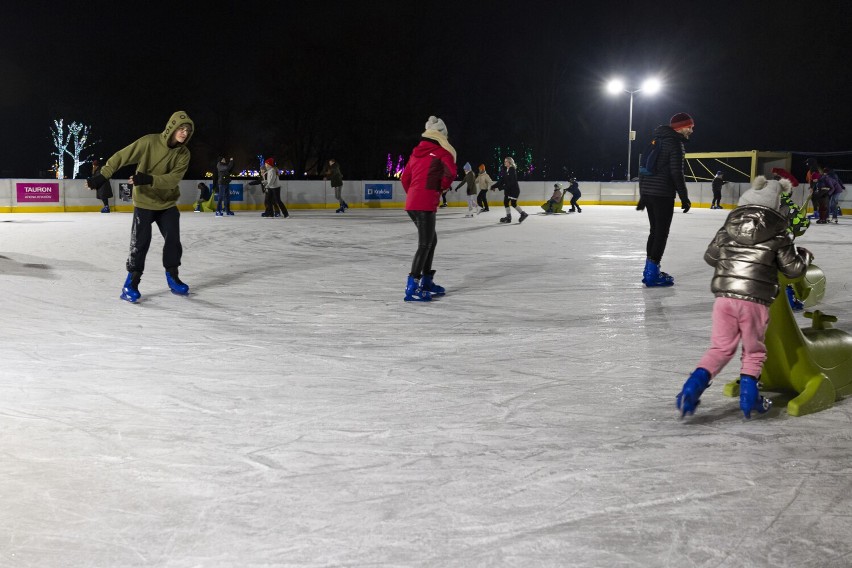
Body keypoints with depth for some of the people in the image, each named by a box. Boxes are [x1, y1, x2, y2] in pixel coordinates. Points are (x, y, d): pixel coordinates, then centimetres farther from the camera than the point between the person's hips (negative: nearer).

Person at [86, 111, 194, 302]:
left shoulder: (184, 154, -8)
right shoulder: (149, 142, -18)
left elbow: (173, 179, -20)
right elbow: (122, 156, -16)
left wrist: (149, 179, -34)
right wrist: (102, 175, -22)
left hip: (168, 203, 4)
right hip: (144, 201, -4)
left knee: (173, 240, 2)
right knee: (140, 242, -7)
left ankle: (172, 277, 22)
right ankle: (131, 283, 5)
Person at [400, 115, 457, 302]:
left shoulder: (416, 152, 17)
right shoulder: (441, 152, -3)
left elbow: (405, 178, 19)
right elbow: (451, 171, -16)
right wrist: (444, 186, 3)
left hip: (412, 202, 8)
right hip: (426, 204, -8)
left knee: (431, 240, 20)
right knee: (425, 244, -7)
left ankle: (426, 282, 26)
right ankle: (412, 287, -13)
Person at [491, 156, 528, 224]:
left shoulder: (512, 170, -17)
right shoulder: (505, 170, 8)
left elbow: (511, 182, -24)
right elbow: (502, 180, 10)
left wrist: (502, 187, -29)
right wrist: (494, 186, 4)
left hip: (514, 189, -8)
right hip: (508, 189, 8)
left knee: (513, 203, -6)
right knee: (506, 202, 7)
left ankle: (523, 214, 9)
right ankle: (508, 217, 15)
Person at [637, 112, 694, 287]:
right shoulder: (675, 142, -10)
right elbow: (676, 173, -17)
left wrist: (643, 195, 23)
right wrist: (684, 198, -11)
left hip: (648, 192, 8)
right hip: (663, 194, -8)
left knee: (655, 230, 17)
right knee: (661, 232, -2)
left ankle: (649, 270, 22)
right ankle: (653, 274, -1)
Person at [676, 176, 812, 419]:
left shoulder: (728, 229, 10)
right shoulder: (778, 237, 1)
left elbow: (710, 256, 20)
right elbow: (792, 268, 6)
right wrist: (804, 255, 26)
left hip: (724, 296, 3)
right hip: (755, 301, -3)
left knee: (720, 348, 13)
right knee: (754, 351, 17)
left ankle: (694, 384, -3)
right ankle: (748, 394, 12)